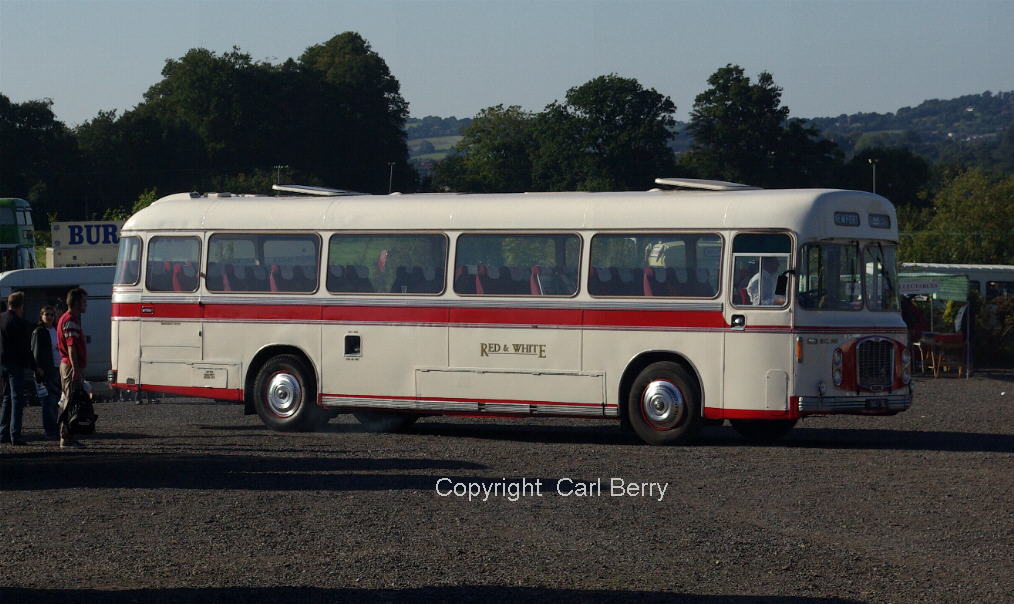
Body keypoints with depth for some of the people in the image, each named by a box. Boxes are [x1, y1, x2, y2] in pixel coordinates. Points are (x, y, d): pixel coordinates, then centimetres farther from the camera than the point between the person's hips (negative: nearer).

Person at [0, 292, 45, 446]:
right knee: (17, 399, -6)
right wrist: (35, 367, -7)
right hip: (15, 364, -7)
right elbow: (25, 348, -15)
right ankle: (15, 436, -11)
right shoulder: (20, 323, -15)